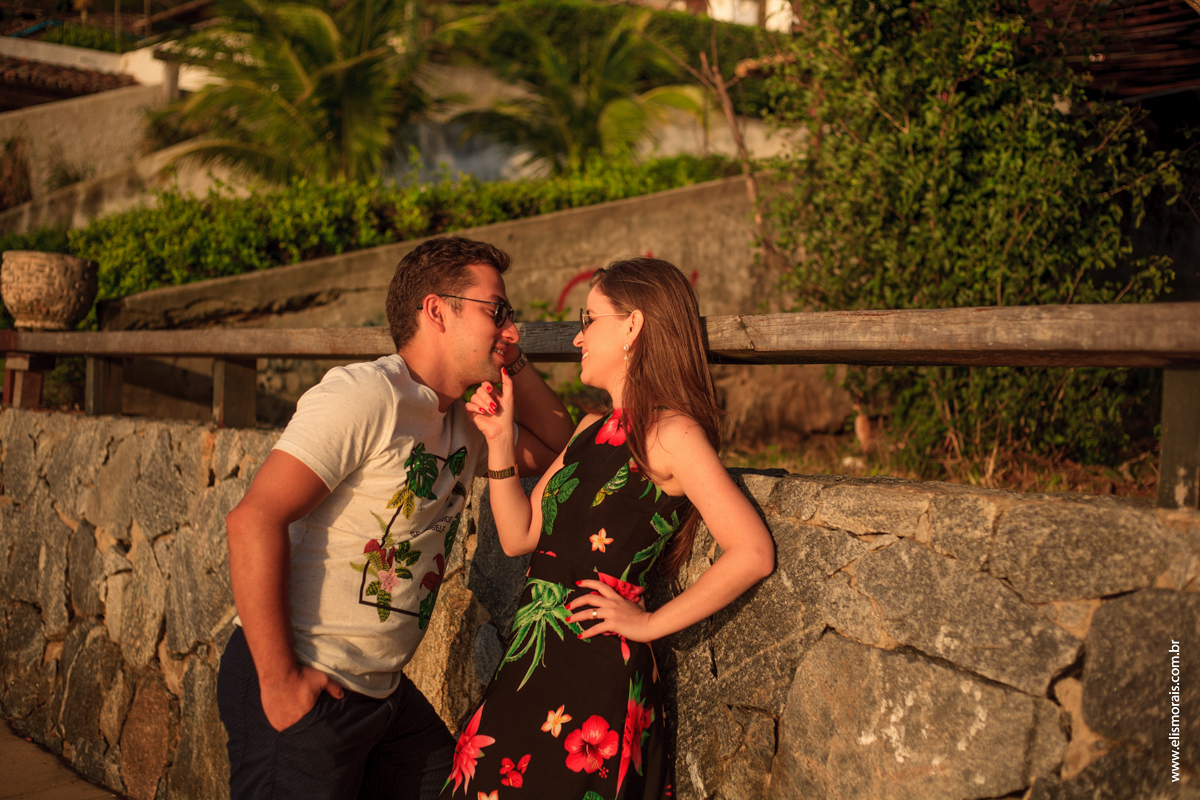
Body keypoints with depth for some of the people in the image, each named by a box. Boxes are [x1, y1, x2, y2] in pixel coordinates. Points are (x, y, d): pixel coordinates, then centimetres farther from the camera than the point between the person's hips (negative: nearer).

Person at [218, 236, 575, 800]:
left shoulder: (462, 426, 9)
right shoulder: (366, 394, -18)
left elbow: (555, 447, 20)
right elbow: (254, 520, -24)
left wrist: (511, 364, 5)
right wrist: (279, 682, -22)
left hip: (385, 691, 8)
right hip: (303, 690, -8)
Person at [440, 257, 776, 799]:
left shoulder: (670, 433, -11)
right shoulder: (591, 429, 15)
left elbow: (753, 554, -18)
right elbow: (519, 536, 13)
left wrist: (649, 624, -11)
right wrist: (500, 439, 5)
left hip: (597, 672, -8)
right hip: (531, 664, 8)